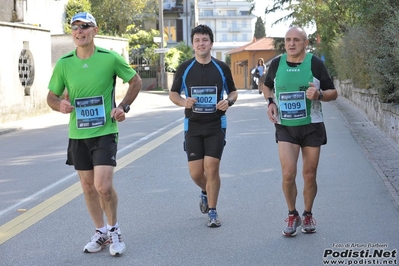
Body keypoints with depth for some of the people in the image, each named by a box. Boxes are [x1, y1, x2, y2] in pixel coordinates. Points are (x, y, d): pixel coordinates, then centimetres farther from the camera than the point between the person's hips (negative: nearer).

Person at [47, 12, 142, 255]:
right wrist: (60, 104, -15)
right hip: (77, 135, 3)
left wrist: (124, 107, -5)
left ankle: (114, 229, 11)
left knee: (103, 186, -14)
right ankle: (101, 232, 28)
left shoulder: (110, 58, -8)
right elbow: (52, 97, 7)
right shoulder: (64, 63, -2)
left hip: (105, 132, -3)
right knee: (88, 187, 11)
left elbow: (136, 81, 7)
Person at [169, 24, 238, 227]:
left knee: (212, 169, -9)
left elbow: (233, 91, 13)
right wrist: (183, 102, -13)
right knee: (195, 172, 0)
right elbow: (173, 94, 9)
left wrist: (229, 101, -10)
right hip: (192, 125, 1)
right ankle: (206, 192, 35)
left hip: (216, 125, -1)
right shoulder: (184, 68, 1)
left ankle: (212, 211, 6)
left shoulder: (222, 68, 1)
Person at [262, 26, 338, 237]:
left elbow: (333, 92, 0)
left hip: (311, 126, 0)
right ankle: (292, 215, 12)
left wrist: (319, 94, -21)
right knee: (288, 174, -10)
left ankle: (308, 215, 28)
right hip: (285, 127, 1)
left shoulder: (315, 64, -5)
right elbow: (267, 86, 20)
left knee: (309, 175, 7)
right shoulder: (276, 64, 0)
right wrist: (270, 102, 0)